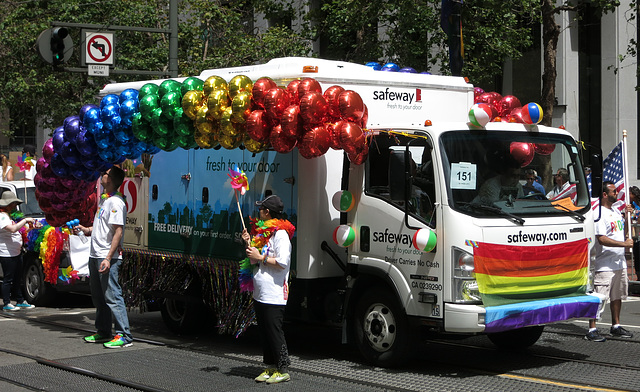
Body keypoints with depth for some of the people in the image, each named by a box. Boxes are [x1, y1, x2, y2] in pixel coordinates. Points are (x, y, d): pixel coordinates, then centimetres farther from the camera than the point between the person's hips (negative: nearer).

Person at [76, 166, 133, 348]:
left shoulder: (116, 202, -14)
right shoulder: (104, 199, 17)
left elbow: (118, 232, -20)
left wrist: (108, 258, -25)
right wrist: (85, 229, 15)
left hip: (108, 258, -10)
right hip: (95, 256, 10)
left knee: (112, 296, -11)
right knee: (98, 297, 16)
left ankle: (124, 335, -9)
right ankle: (103, 332, 26)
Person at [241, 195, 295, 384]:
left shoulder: (280, 233, -13)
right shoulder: (262, 232, 16)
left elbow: (283, 262, -22)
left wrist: (260, 257, -15)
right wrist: (249, 243, 10)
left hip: (274, 295, -9)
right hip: (260, 294, 9)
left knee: (275, 333, -5)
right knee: (264, 333, 13)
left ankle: (283, 370, 2)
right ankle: (269, 368, 21)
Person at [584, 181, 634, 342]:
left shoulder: (616, 211, 14)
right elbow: (602, 239, -22)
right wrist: (625, 244, -19)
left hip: (620, 263, 9)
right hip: (605, 265, -9)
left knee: (618, 296, 16)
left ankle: (616, 326, 27)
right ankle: (592, 330, -7)